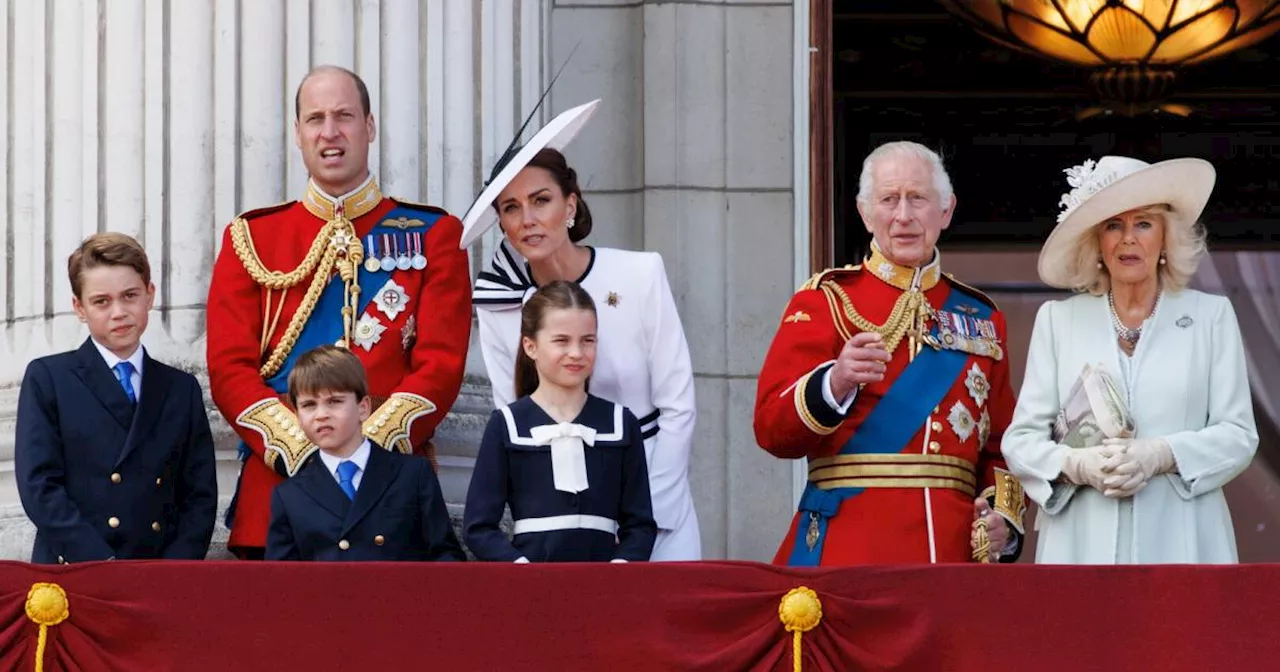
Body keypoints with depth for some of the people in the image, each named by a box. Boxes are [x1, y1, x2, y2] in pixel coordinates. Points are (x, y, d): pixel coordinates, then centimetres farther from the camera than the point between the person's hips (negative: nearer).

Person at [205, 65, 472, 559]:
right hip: (278, 483, 1)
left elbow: (442, 364, 1)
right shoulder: (251, 238, 12)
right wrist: (301, 451, -11)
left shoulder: (432, 235, 9)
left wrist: (369, 447, -13)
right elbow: (230, 368, 4)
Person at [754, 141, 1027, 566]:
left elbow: (1001, 444, 20)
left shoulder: (981, 318, 17)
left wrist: (1004, 516, 1)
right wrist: (835, 383, -24)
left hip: (954, 548, 3)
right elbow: (772, 428, -5)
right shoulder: (825, 301, 5)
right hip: (848, 549, -3)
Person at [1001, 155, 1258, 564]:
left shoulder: (1211, 316, 10)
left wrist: (1161, 455, -12)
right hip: (1083, 544, 1)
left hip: (1179, 543, 0)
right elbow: (1021, 439, 8)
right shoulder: (1057, 320, 12)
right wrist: (1076, 465, -12)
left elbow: (1238, 435, 5)